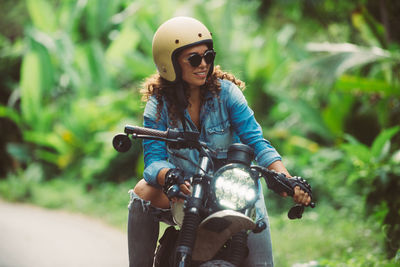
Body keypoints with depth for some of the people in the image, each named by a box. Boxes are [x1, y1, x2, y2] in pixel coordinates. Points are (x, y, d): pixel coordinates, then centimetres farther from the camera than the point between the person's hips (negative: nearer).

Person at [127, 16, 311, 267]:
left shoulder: (225, 91, -8)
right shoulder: (159, 105, -6)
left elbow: (255, 140, -14)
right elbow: (154, 158, -15)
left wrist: (287, 180, -30)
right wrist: (169, 176, -41)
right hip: (186, 188, 1)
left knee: (254, 215, -29)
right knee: (143, 193, -24)